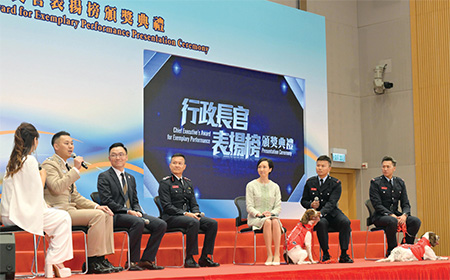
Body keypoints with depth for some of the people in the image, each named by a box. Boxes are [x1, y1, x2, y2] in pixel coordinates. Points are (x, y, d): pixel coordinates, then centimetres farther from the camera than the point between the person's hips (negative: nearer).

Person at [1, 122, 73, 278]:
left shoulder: (13, 161, 15)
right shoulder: (30, 160, -13)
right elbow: (36, 193, -15)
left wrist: (45, 205, 15)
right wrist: (42, 178, 3)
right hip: (20, 215, -9)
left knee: (57, 215, 19)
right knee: (63, 218, 0)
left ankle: (53, 263, 14)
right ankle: (54, 262, 1)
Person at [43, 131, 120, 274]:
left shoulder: (67, 166, 22)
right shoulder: (49, 164, -6)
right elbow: (57, 187, -24)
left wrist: (96, 206, 8)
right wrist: (75, 169, -19)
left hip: (70, 208, 9)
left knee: (106, 215, -3)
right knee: (97, 215, -24)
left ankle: (102, 259, -5)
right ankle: (92, 262, -19)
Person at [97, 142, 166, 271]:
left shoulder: (131, 178, 22)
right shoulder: (104, 177, 1)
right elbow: (107, 201, -10)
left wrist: (137, 211, -4)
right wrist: (127, 211, -18)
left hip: (132, 213, 7)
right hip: (115, 216, -7)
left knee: (161, 224, -11)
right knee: (138, 222, -36)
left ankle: (146, 260, -8)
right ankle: (132, 261, -25)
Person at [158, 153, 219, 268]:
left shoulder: (188, 183, 19)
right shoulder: (165, 183, -1)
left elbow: (194, 204, 18)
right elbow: (167, 206, -11)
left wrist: (196, 213, -6)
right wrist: (185, 213, -20)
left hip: (188, 215, 7)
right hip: (171, 217, -7)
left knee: (213, 223, -14)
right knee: (194, 222, -35)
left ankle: (204, 258, -10)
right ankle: (189, 259, -27)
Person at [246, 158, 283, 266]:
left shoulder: (275, 187, 13)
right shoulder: (251, 185, 5)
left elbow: (278, 207, 7)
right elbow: (249, 207, -1)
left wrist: (271, 213, -14)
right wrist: (259, 214, -19)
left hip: (271, 216, 2)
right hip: (255, 218, -2)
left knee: (275, 221, -35)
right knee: (267, 222, -36)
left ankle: (277, 254, -37)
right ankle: (269, 255, -36)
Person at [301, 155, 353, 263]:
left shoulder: (335, 183, 0)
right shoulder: (310, 182, 9)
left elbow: (331, 203, -13)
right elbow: (304, 200, 14)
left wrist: (321, 213, -31)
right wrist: (311, 205, -11)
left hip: (332, 213, 0)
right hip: (317, 214, 0)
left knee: (345, 222, -30)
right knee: (321, 223, -35)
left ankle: (344, 255, -22)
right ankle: (326, 254, -24)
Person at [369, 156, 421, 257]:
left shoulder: (400, 182, 12)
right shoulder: (375, 182, -3)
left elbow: (405, 203, 8)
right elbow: (377, 205, -11)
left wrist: (404, 215, -14)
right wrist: (391, 215, -24)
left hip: (396, 215, 5)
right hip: (380, 216, -5)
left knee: (416, 221, -20)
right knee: (392, 221, -37)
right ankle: (391, 251, -19)